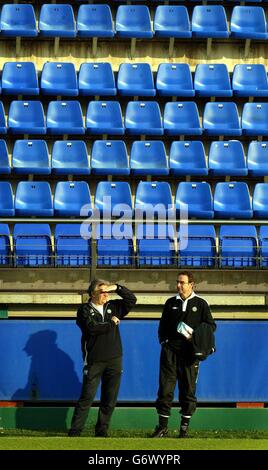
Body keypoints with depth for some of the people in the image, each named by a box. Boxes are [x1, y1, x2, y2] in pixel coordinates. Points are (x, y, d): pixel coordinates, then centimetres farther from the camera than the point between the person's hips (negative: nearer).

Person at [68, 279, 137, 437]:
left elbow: (132, 299, 11)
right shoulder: (85, 310, -3)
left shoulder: (113, 307, 11)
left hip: (114, 360, 5)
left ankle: (102, 431, 15)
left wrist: (117, 288, -2)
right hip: (94, 361, -5)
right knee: (87, 398, -6)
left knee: (110, 400, 7)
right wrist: (111, 323, -8)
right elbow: (92, 328, -19)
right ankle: (74, 432, -3)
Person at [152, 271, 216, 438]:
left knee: (188, 390, 2)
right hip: (170, 351, 2)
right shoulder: (171, 303, 12)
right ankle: (163, 427, 3)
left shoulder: (200, 304, 5)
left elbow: (211, 325, 6)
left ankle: (184, 428, 11)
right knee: (165, 389, -3)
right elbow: (163, 325, 19)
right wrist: (164, 341, 6)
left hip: (189, 353, -2)